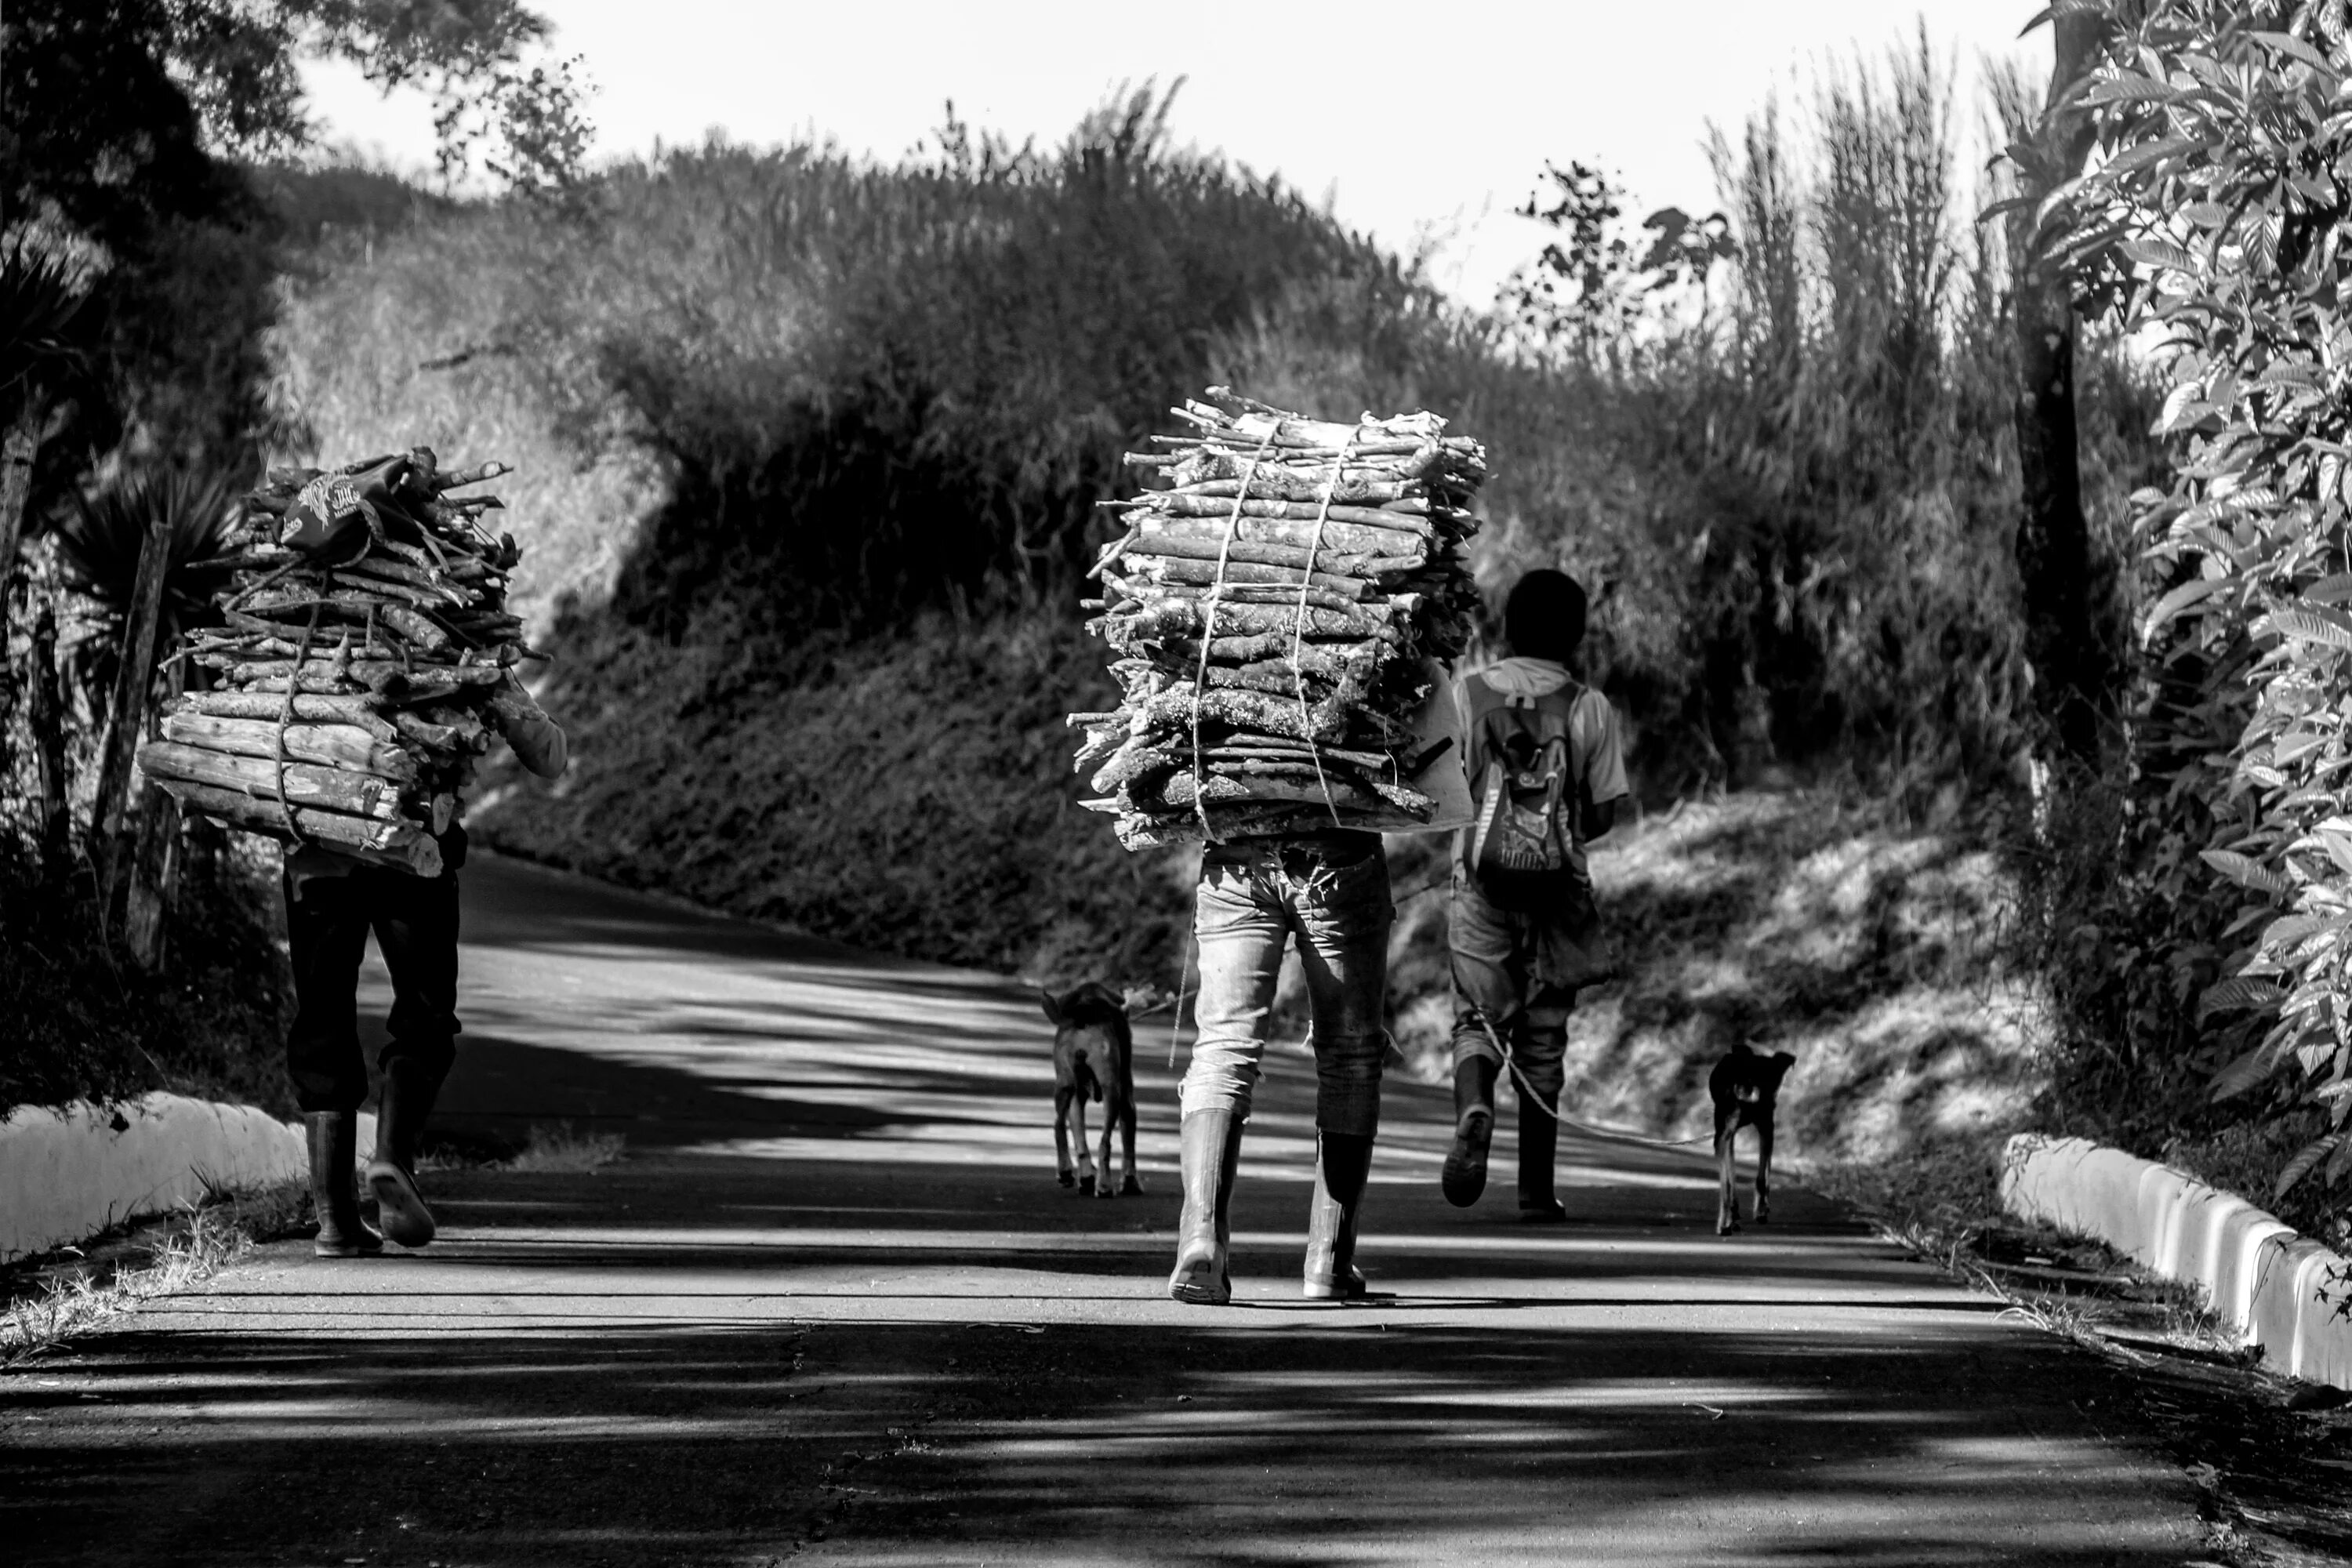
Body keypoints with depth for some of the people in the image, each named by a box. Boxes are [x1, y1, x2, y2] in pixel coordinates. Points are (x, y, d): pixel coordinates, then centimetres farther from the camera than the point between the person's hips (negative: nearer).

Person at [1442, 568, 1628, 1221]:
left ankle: (1474, 1107, -26)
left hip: (1483, 881, 0)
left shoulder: (1470, 694, -1)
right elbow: (1604, 812, -2)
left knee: (1477, 1018, 7)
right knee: (1543, 1037, 9)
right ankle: (1536, 1186, 11)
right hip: (1559, 889, 0)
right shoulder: (1590, 708, -2)